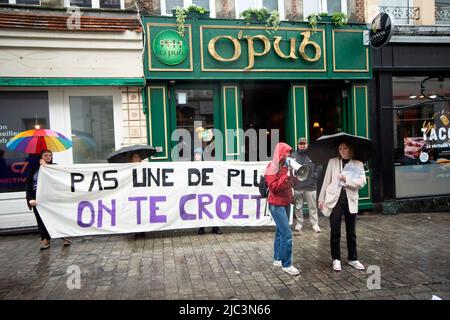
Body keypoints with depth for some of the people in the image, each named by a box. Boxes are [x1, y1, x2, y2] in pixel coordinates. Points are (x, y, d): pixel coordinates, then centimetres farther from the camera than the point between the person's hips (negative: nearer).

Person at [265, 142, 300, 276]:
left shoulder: (285, 166, 10)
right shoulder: (272, 167, -13)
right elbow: (273, 187, -20)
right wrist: (286, 175, -22)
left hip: (286, 203, 8)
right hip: (276, 204, -8)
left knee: (280, 231, 14)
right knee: (287, 233, -10)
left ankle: (277, 259, 25)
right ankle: (286, 264, -1)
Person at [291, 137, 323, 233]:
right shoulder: (293, 155, 1)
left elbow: (319, 167, 6)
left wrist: (315, 175, -4)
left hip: (310, 186, -1)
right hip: (297, 186, 1)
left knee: (313, 206, 8)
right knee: (298, 206, 10)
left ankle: (315, 224, 19)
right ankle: (299, 223, 24)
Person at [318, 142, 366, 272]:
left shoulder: (358, 164, 7)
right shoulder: (332, 162, 6)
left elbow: (362, 182, -4)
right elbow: (326, 181, 6)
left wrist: (346, 179, -15)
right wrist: (321, 198, 3)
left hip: (351, 200, 1)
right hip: (334, 199, -1)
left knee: (351, 232, 10)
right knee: (335, 231, 3)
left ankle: (353, 258, 24)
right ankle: (336, 259, 15)